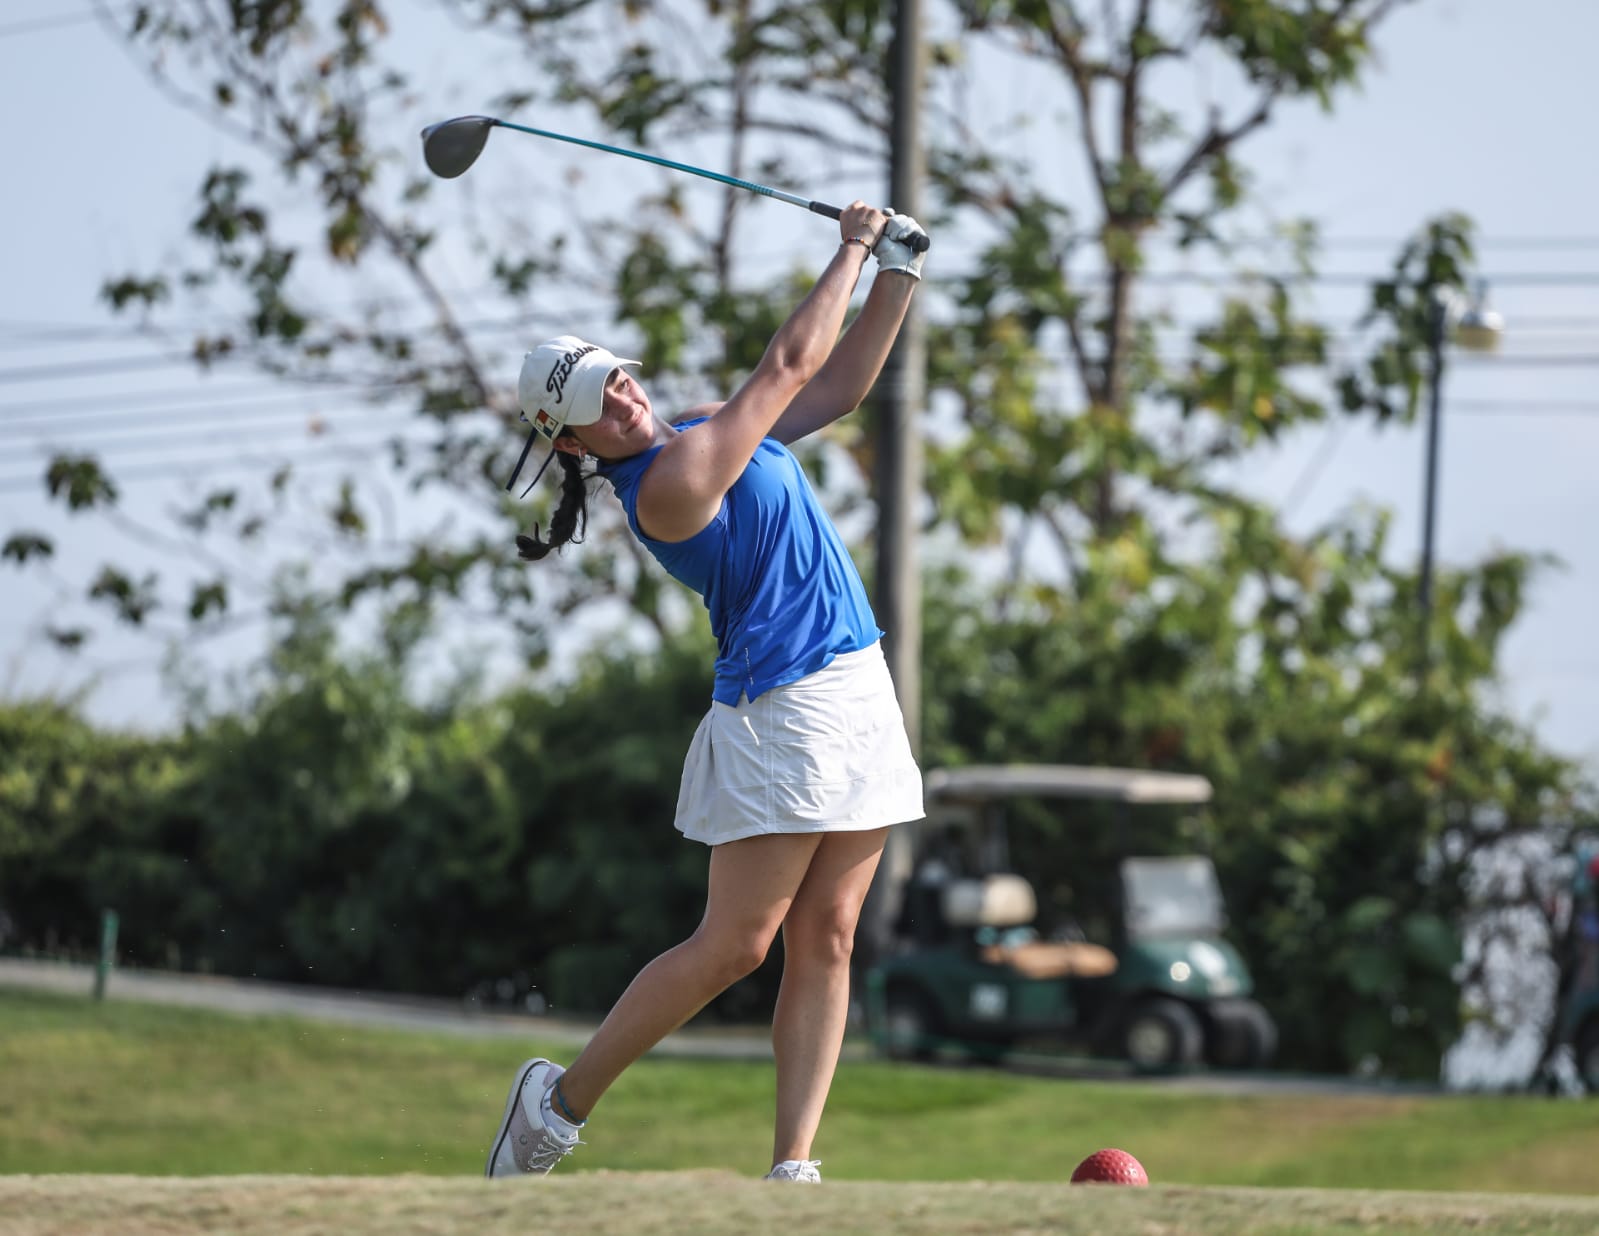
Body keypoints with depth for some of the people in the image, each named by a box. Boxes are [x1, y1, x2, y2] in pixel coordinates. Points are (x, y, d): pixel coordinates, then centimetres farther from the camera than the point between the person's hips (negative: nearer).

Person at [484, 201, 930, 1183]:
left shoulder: (710, 432, 12)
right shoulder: (667, 483, -16)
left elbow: (839, 383, 22)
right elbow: (792, 363, -11)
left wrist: (900, 271, 11)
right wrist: (854, 249, 2)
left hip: (858, 697, 9)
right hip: (785, 709, -9)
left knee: (824, 942, 2)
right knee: (735, 946, -6)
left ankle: (793, 1168, -1)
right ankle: (562, 1100, 10)